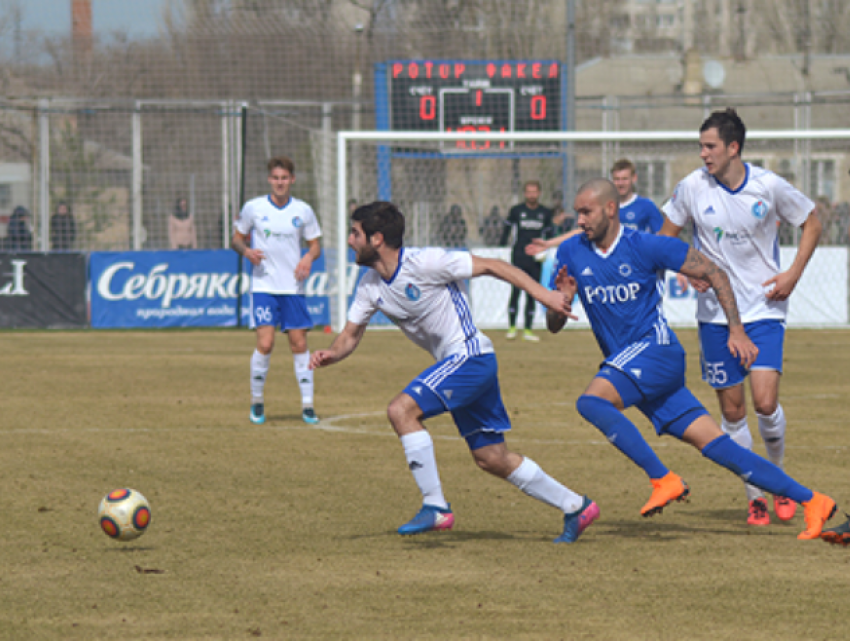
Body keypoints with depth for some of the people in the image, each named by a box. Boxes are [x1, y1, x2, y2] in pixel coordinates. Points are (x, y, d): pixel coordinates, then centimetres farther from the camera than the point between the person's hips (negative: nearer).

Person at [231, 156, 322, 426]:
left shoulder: (303, 211, 4)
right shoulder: (254, 208, 0)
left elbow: (315, 244, 13)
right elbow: (237, 238, 10)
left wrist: (309, 257, -9)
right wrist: (247, 251, -12)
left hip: (293, 287, 2)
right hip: (263, 285, -2)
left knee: (299, 343, 1)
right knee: (265, 343, -13)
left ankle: (307, 404, 8)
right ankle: (256, 401, 5)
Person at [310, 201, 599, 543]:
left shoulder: (424, 262, -18)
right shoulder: (370, 285, 6)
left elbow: (490, 266, -14)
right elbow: (351, 334, 12)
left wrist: (542, 293, -19)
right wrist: (331, 354, -11)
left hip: (469, 354, -9)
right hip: (455, 362, 9)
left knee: (401, 410, -21)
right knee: (491, 458, 11)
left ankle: (435, 506, -17)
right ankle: (575, 506, 20)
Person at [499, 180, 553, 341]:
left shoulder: (546, 213, 10)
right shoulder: (516, 211, 4)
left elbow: (549, 234, 17)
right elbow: (506, 231, 7)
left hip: (536, 261, 2)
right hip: (519, 258, -2)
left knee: (532, 294, 3)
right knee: (516, 290, -11)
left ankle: (528, 330, 7)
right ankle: (512, 327, -5)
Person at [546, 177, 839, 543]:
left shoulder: (646, 247, -7)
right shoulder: (571, 254, 7)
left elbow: (713, 274, 1)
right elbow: (553, 326, 10)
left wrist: (736, 331, -4)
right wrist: (560, 301, -13)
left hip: (655, 347, -5)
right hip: (626, 367, 5)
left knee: (592, 401, -28)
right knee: (717, 447, -1)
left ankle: (663, 480, -23)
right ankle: (810, 501, 0)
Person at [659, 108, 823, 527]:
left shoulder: (769, 186, -9)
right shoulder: (693, 187, -6)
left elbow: (811, 223, 6)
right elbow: (667, 237, 9)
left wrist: (793, 275, -4)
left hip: (764, 308, -2)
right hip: (715, 312, 2)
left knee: (765, 402, -15)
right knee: (732, 410, 2)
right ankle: (754, 496, 16)